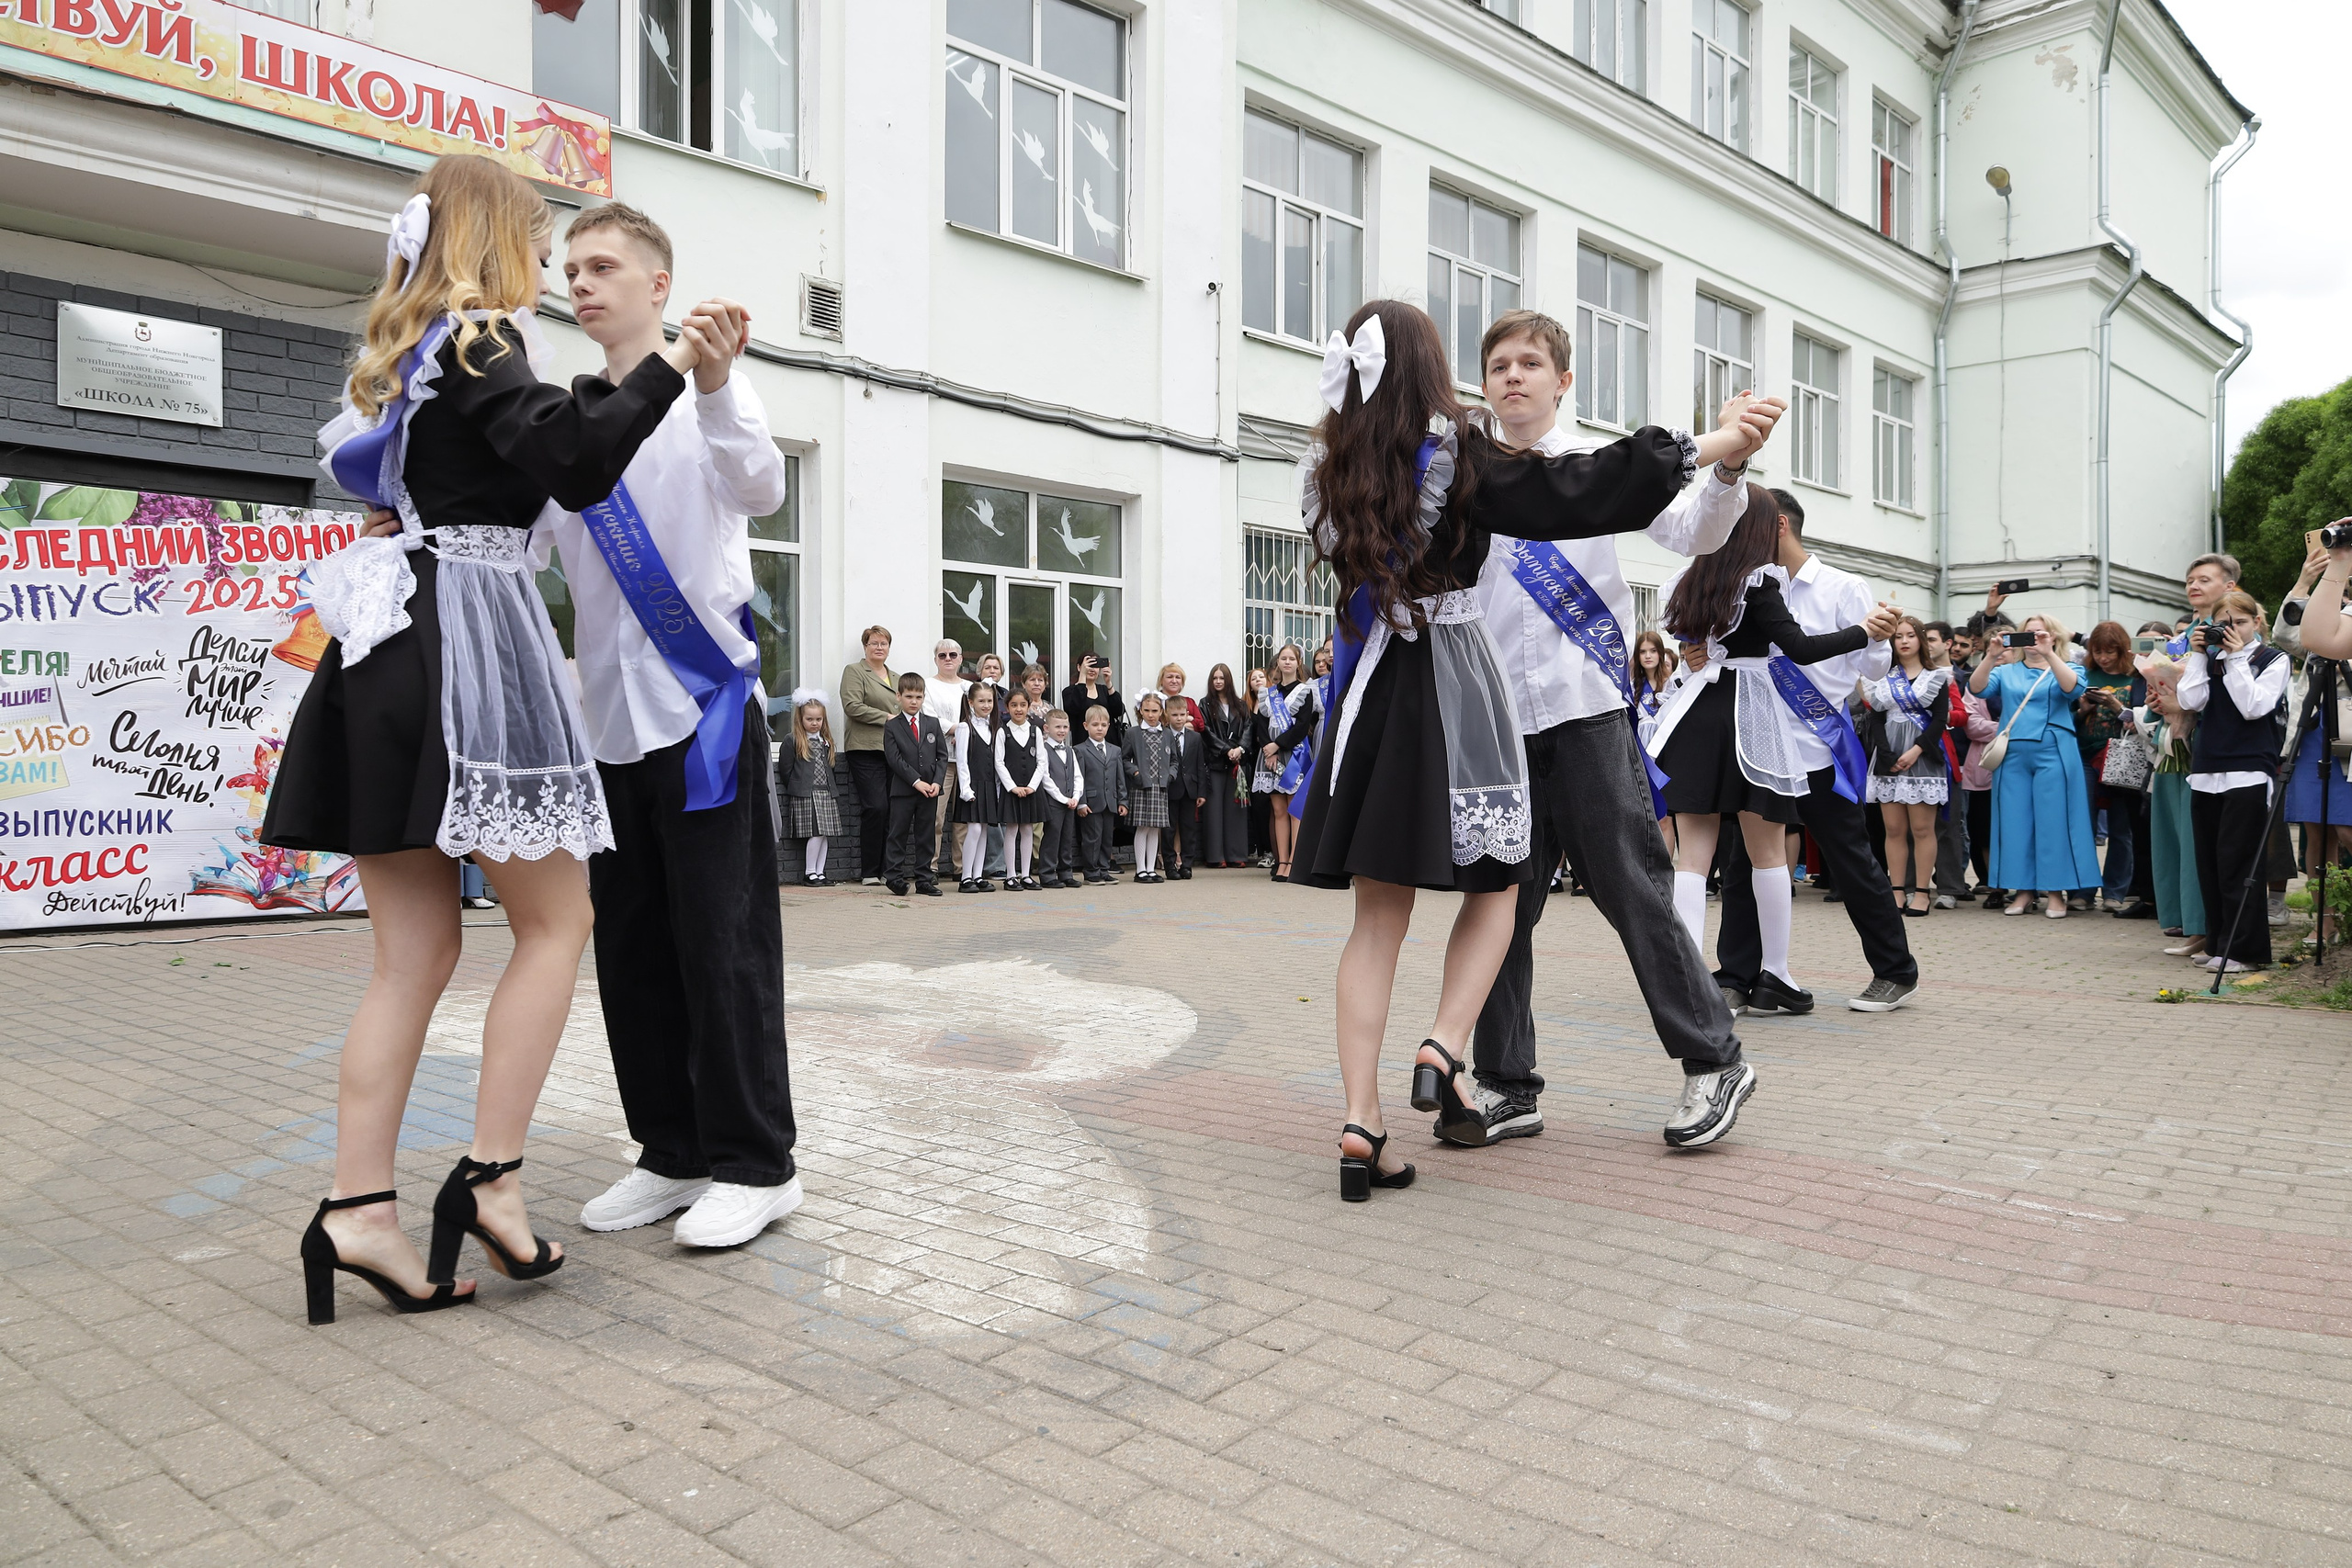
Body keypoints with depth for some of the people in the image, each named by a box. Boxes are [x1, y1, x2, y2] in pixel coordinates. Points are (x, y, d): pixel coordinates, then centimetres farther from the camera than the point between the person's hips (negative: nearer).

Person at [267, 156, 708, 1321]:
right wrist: (666, 368, -13)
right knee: (557, 920, 0)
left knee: (415, 951, 6)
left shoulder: (401, 355, 24)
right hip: (467, 644, -8)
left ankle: (357, 1208, 5)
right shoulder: (480, 340, -2)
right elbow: (572, 464, -15)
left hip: (386, 651, 9)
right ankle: (489, 1180, -2)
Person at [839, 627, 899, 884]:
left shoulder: (896, 679, 25)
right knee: (875, 807, -11)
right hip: (865, 749, -6)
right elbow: (852, 706, -9)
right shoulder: (854, 671, 4)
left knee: (893, 810, 0)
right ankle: (870, 872, -3)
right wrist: (886, 718, -10)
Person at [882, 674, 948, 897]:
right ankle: (896, 878, 7)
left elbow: (942, 755, 6)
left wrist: (937, 782, -8)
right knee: (898, 835, 1)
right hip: (902, 790, -3)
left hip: (930, 789, 3)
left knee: (925, 836, 7)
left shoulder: (933, 724, 10)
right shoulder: (891, 727, 0)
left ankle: (924, 879, 13)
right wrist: (916, 782, -16)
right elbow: (894, 759, -9)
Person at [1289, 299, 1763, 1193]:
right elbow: (1573, 493, -9)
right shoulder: (1457, 453, -7)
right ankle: (1444, 1049, -6)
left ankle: (1360, 1125, 1)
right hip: (1454, 688, -4)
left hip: (1370, 685, 5)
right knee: (1495, 885, 14)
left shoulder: (1330, 469, 8)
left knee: (1379, 916, 6)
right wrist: (1711, 446, -2)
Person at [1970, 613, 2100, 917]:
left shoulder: (2067, 669, 12)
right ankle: (2023, 889, 8)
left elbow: (2072, 687, -11)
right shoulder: (2006, 671, 16)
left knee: (2053, 820, -3)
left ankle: (2055, 891, 2)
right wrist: (1992, 657, -17)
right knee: (2015, 820, 1)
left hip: (2053, 754, -2)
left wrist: (2049, 654, -21)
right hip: (2013, 755, 2)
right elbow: (1976, 688, -2)